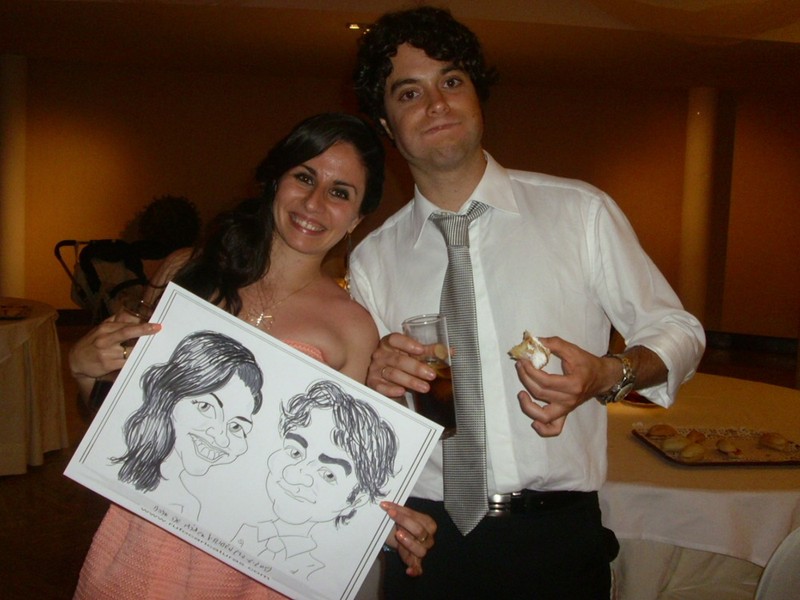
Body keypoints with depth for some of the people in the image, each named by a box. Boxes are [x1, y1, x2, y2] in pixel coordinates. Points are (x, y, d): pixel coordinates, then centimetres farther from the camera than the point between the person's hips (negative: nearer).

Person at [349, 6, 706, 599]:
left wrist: (608, 374, -17)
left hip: (559, 534, -1)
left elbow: (677, 330, 2)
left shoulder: (581, 212, -4)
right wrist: (374, 378, -14)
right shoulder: (372, 259, 2)